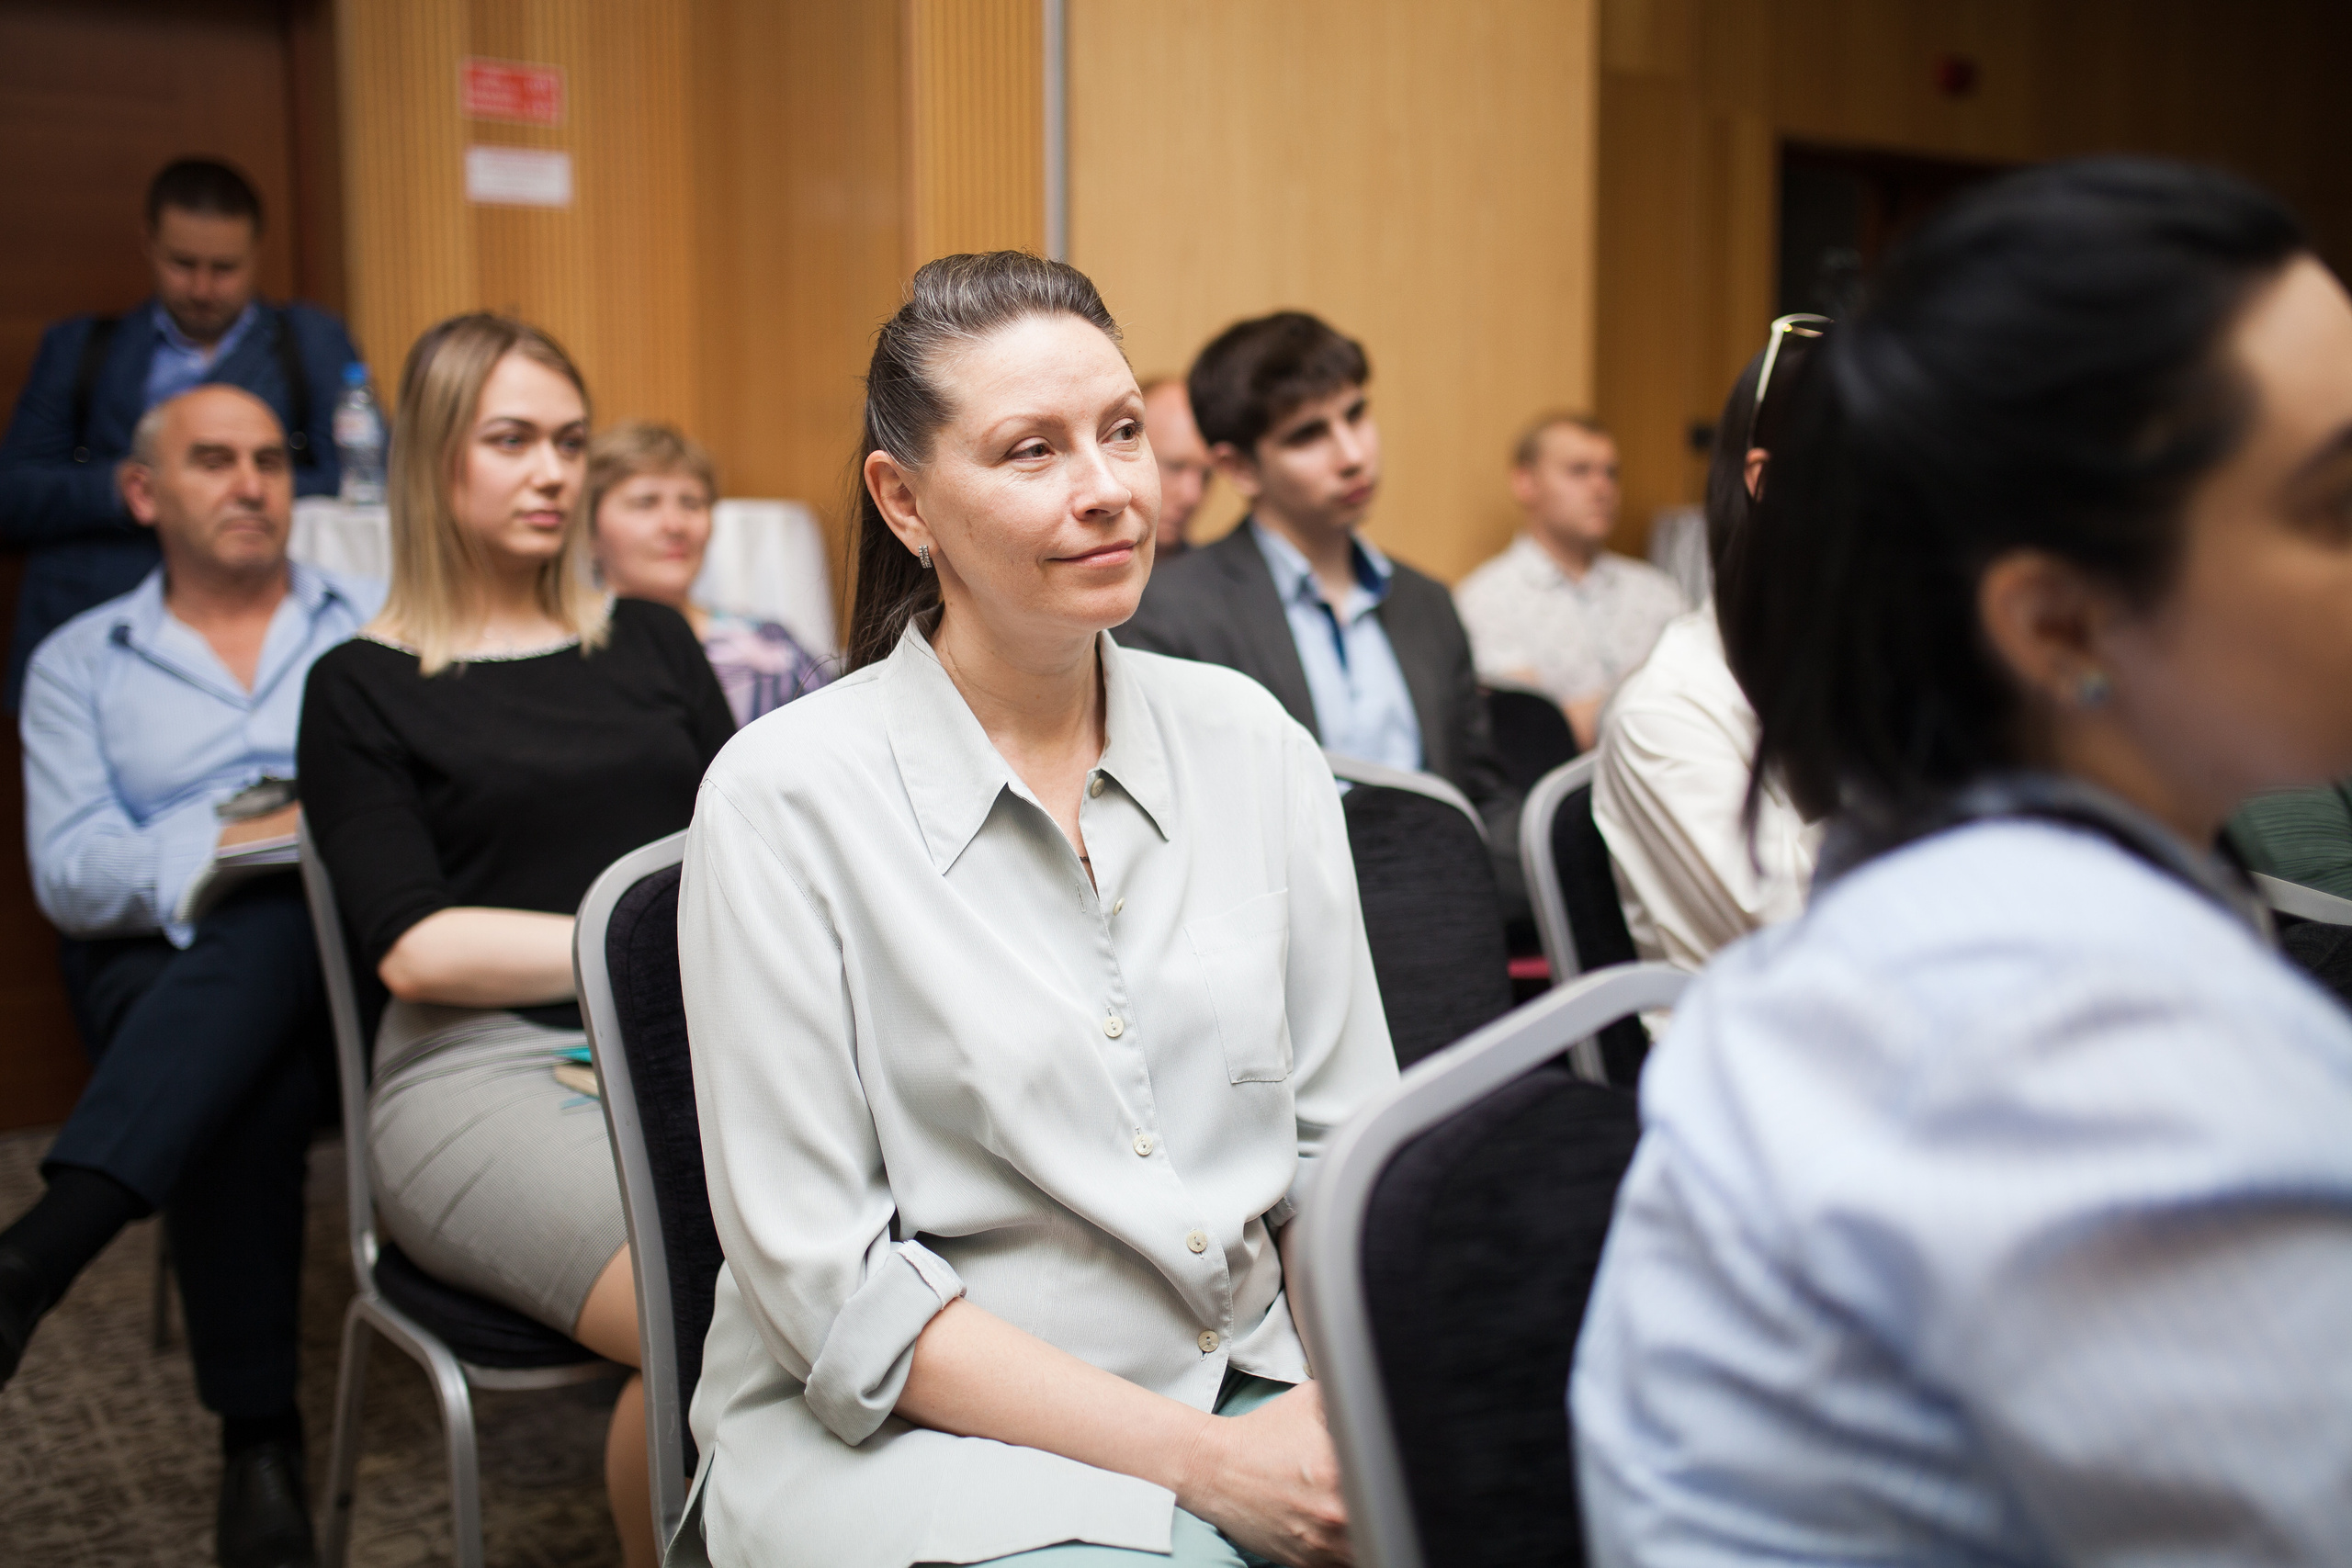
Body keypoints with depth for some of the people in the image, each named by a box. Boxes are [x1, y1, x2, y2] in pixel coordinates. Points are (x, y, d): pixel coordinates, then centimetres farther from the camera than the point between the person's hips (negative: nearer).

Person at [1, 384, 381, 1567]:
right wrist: (219, 849, -15)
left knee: (269, 929, -37)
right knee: (242, 1079, -36)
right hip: (173, 964, 0)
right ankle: (257, 1437, -29)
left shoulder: (383, 624, 22)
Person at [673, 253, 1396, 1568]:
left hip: (1252, 1393, 5)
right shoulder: (786, 800, -8)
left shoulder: (1251, 743, 4)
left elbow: (1347, 1139, 8)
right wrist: (1199, 1461, -16)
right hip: (916, 1430, -4)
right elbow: (828, 1280, -10)